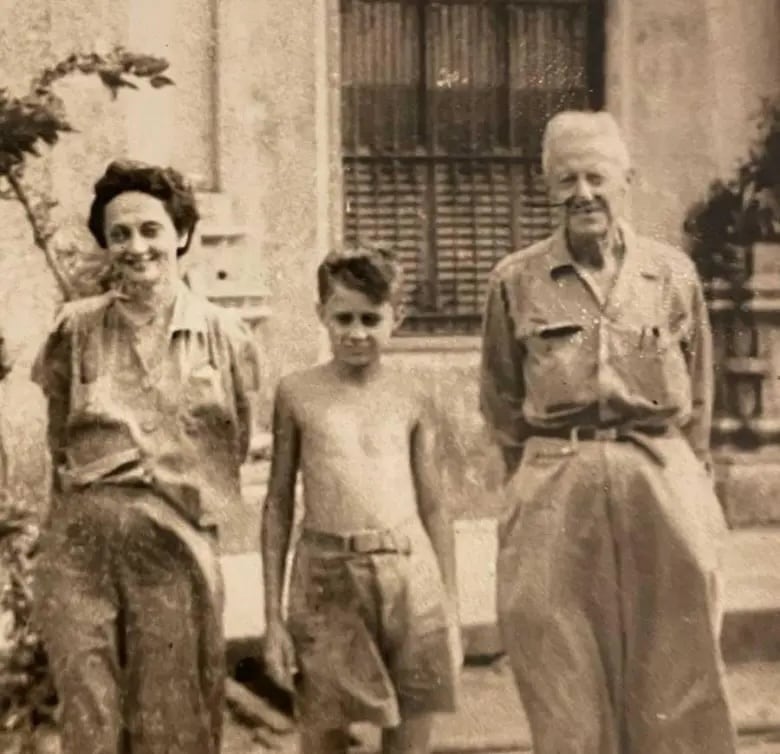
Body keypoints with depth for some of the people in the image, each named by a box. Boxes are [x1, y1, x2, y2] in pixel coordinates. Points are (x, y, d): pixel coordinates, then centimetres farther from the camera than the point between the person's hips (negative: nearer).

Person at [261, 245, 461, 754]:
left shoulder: (411, 399, 6)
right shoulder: (297, 394, 4)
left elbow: (434, 506, 10)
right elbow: (279, 504, 6)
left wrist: (451, 611, 8)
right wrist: (273, 617, 4)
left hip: (410, 577, 1)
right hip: (327, 578, -1)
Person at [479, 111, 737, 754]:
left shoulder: (673, 274, 5)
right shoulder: (516, 281, 3)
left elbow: (699, 398, 10)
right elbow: (501, 401, 10)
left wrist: (680, 480, 7)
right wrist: (540, 477, 8)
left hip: (663, 487, 1)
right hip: (556, 495, 0)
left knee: (674, 680, 6)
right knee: (568, 689, 4)